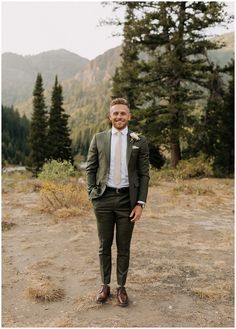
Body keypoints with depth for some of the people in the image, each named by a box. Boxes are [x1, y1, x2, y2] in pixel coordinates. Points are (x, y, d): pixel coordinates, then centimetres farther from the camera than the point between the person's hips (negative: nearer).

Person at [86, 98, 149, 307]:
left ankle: (121, 287, 27)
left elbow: (144, 174, 0)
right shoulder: (99, 139, 4)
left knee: (124, 248, 10)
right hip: (104, 198, 1)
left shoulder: (139, 141, 1)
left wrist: (140, 203, -6)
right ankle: (105, 285, 29)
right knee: (104, 246, 12)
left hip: (127, 199, -1)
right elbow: (91, 169, 6)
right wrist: (92, 195, -2)